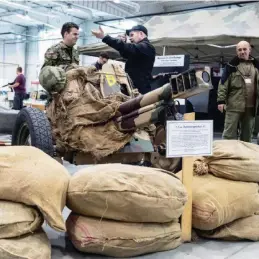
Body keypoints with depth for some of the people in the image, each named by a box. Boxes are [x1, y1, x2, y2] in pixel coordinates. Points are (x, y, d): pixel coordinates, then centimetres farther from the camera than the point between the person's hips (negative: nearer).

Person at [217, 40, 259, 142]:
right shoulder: (232, 65, 0)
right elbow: (223, 84, -4)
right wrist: (221, 100, -12)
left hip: (250, 106, 4)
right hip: (234, 105, -4)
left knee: (247, 134, 12)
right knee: (229, 133, -2)